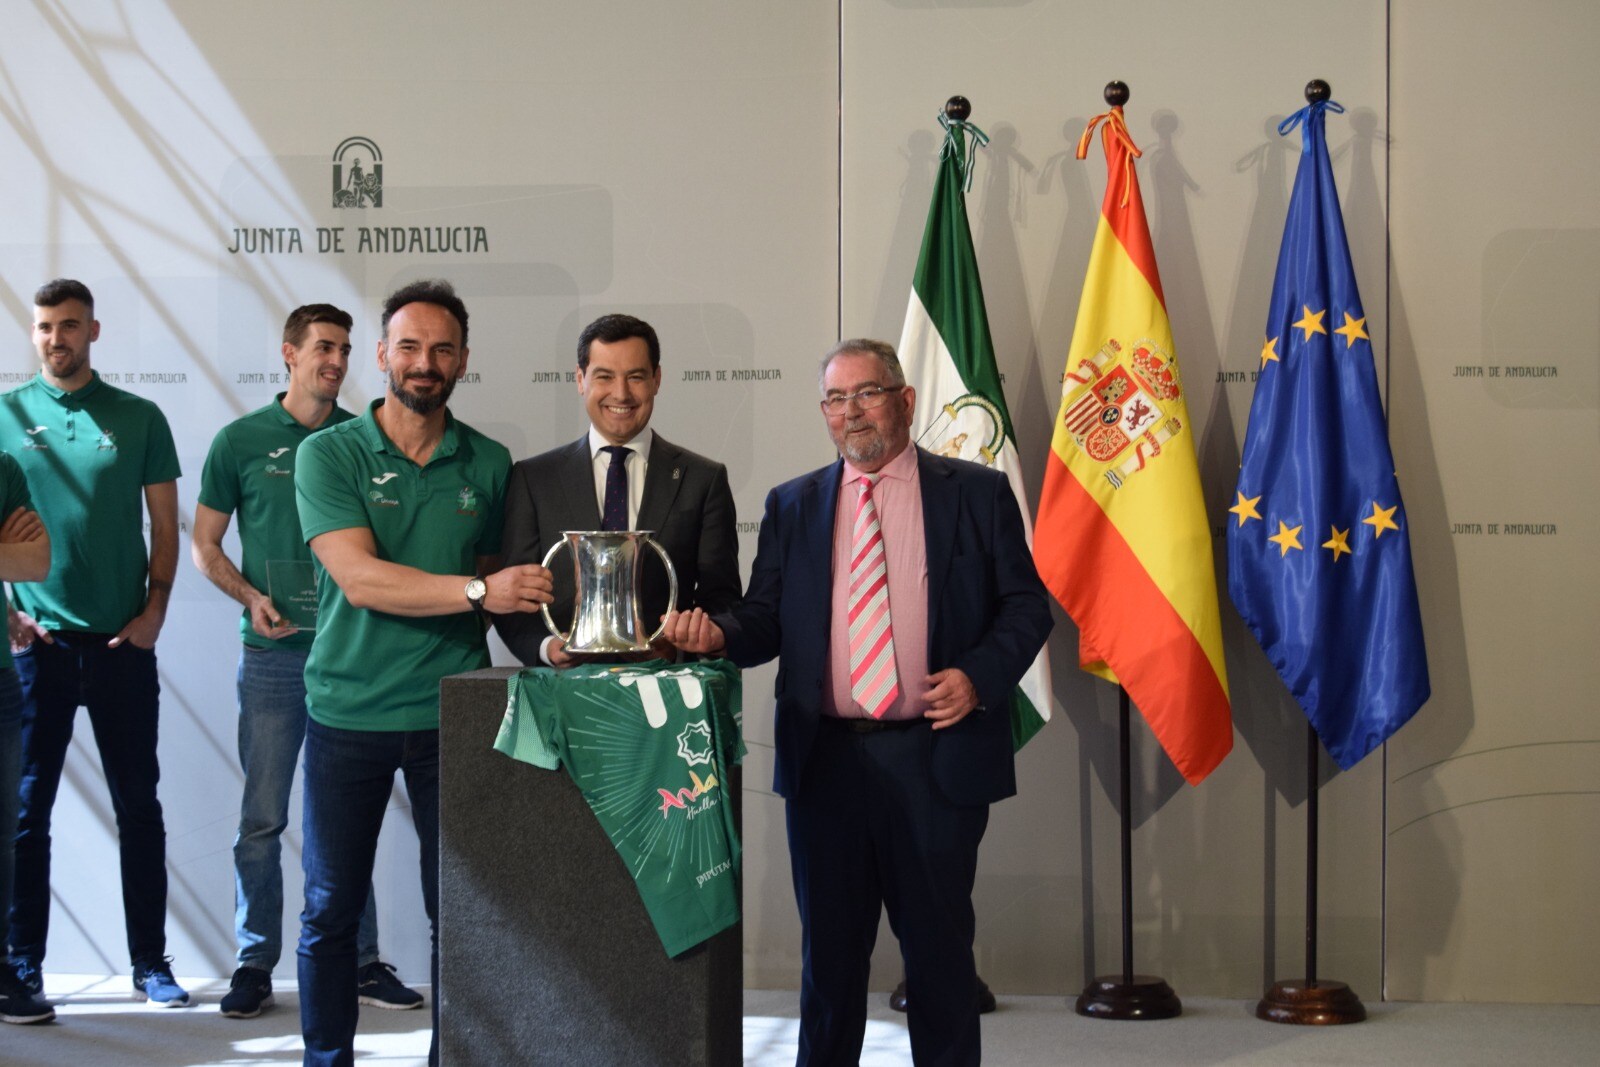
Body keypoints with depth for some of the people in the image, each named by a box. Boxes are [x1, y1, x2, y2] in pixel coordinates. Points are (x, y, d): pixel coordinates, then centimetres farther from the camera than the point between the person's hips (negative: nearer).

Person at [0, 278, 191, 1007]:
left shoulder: (138, 419, 4)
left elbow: (165, 527, 7)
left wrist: (154, 610, -4)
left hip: (122, 645, 0)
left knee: (138, 806, 5)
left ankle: (151, 965, 12)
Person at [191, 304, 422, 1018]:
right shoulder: (242, 441, 3)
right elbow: (204, 545, 7)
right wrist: (252, 598, -9)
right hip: (274, 656, -2)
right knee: (262, 819, 2)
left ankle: (360, 960, 15)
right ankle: (255, 965, 11)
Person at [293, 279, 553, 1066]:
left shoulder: (489, 464, 6)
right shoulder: (329, 455, -3)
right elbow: (359, 577, -16)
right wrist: (477, 590, -26)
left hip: (451, 715, 2)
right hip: (347, 715, -2)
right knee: (332, 910, 7)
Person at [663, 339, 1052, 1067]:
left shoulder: (977, 494, 4)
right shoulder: (793, 507, 12)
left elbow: (1026, 605, 3)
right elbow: (767, 619, 9)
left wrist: (979, 676, -13)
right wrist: (718, 633, -12)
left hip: (936, 759, -2)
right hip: (826, 760, 2)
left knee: (939, 948, 6)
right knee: (830, 951, 10)